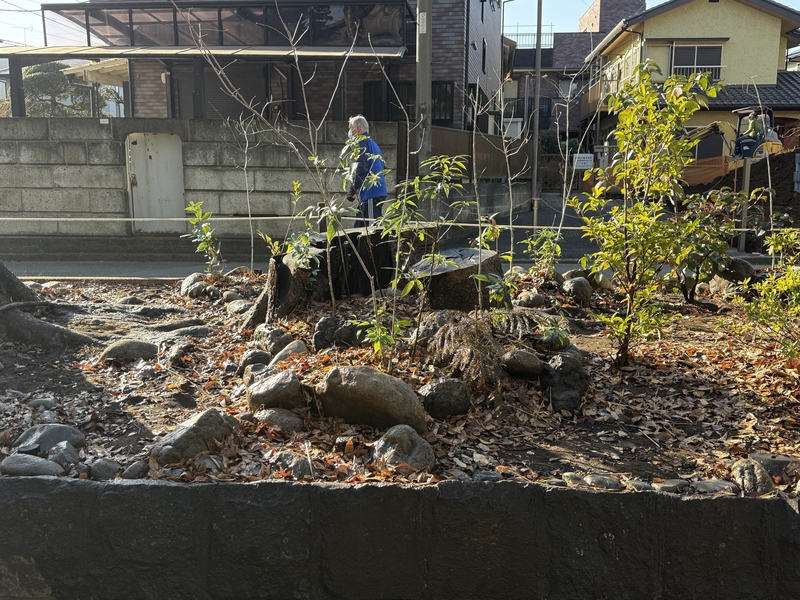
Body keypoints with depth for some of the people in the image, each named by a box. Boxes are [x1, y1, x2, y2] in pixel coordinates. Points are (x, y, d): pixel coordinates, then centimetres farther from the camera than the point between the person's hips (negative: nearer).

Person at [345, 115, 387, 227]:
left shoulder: (361, 143, -7)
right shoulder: (372, 143, 23)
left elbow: (360, 169, -18)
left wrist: (352, 190, -14)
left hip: (371, 194, -10)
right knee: (359, 226, 13)